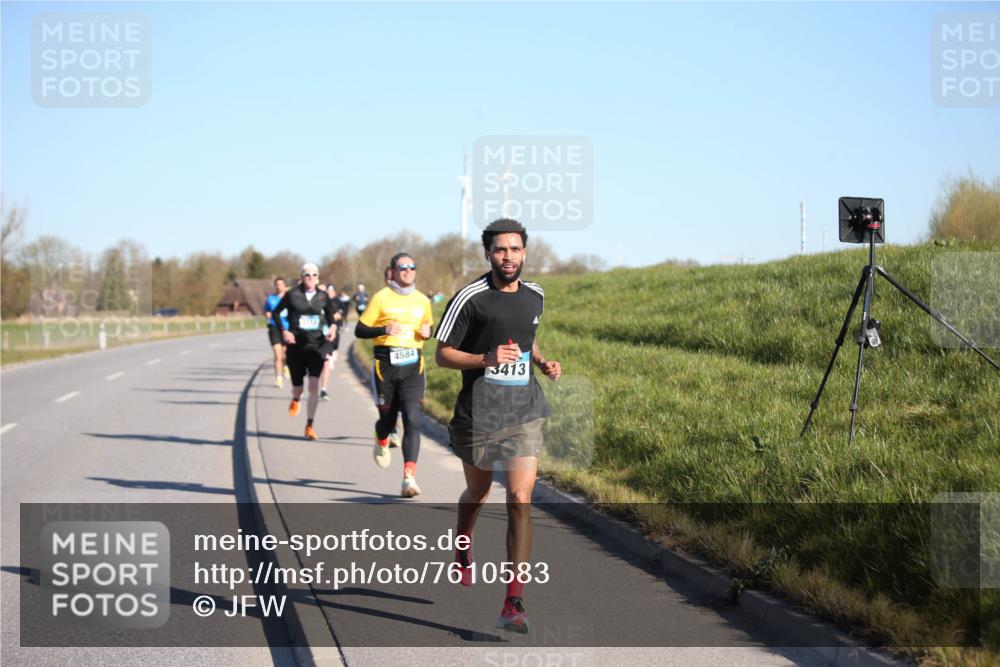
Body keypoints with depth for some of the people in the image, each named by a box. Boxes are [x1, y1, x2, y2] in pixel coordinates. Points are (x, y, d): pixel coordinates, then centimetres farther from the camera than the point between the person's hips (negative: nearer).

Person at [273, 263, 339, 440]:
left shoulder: (323, 297, 3)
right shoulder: (292, 295, -3)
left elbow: (331, 315, 17)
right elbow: (276, 312, 6)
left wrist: (333, 327, -3)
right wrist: (283, 331, -7)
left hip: (316, 346, 1)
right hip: (296, 345, 0)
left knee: (314, 386, -11)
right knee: (297, 386, 7)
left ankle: (309, 426, -2)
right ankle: (295, 400, 47)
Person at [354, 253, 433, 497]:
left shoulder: (423, 301, 11)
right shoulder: (381, 298, -1)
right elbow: (360, 330, -1)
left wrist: (427, 332, 3)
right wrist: (384, 330, -17)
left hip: (413, 366, 2)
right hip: (386, 364, -2)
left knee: (413, 420, -13)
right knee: (388, 417, 9)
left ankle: (409, 479, -18)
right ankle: (381, 444, 48)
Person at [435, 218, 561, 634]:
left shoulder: (535, 297, 8)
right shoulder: (470, 298, -9)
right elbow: (442, 354, -6)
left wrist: (542, 361, 6)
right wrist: (486, 359, -21)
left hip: (525, 412, 2)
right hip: (478, 412, -2)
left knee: (520, 501, -10)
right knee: (478, 494, 18)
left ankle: (514, 604, -11)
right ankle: (463, 545, 54)